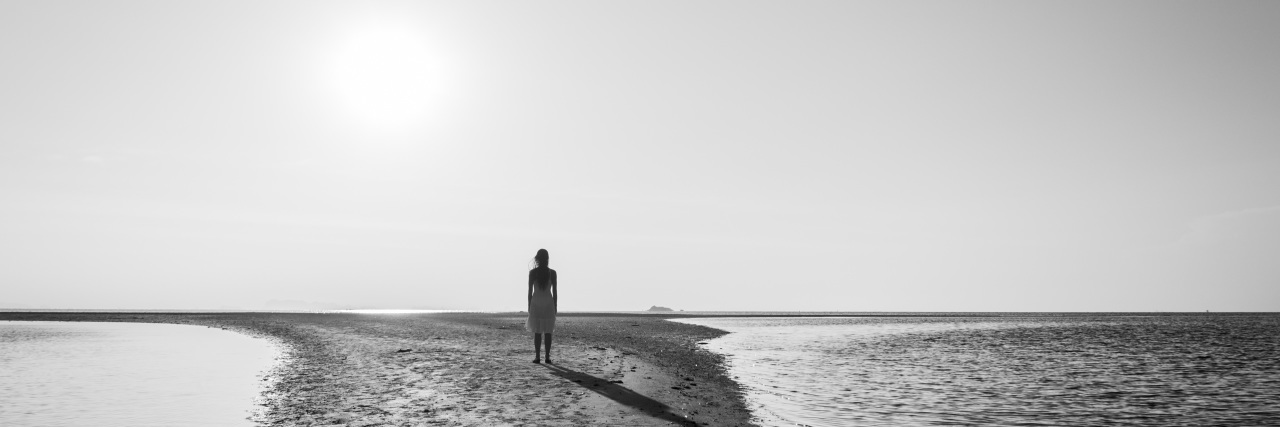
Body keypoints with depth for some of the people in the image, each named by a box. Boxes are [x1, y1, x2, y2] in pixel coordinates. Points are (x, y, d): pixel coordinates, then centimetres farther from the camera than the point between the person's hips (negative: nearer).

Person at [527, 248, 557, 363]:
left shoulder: (532, 272, -3)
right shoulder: (552, 273, -1)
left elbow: (530, 291, -1)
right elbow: (554, 291, 0)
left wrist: (529, 307, 6)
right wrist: (555, 307, 8)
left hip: (536, 303, -1)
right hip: (549, 303, 1)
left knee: (537, 332, 3)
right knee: (548, 332, 5)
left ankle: (537, 357, 0)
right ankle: (547, 357, 3)